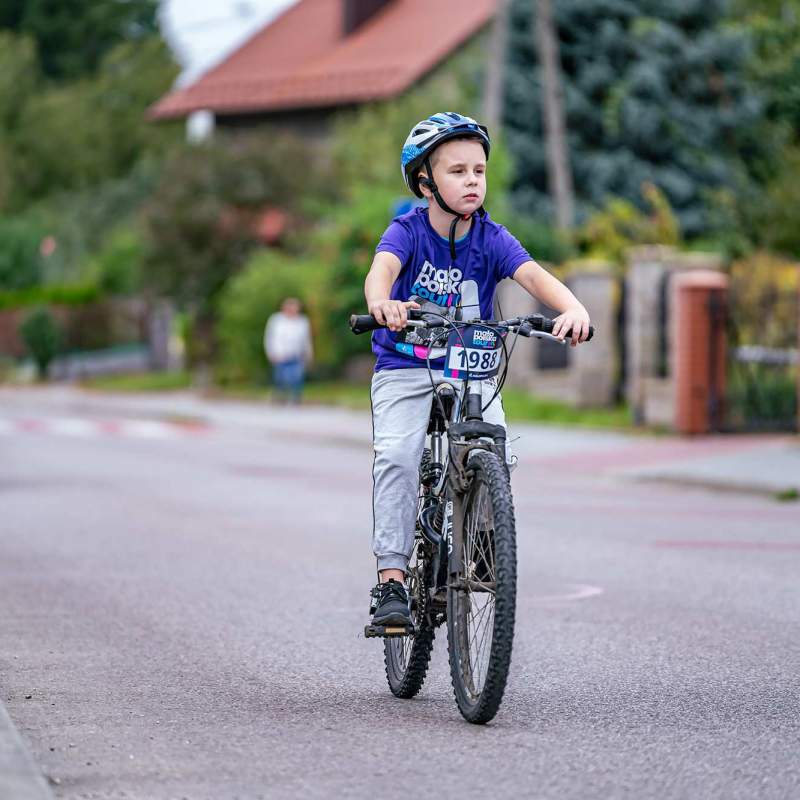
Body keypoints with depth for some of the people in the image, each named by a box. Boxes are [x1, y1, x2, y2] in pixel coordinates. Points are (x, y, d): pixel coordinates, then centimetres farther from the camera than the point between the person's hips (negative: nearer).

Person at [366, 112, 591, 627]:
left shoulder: (491, 239, -7)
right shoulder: (408, 231, -12)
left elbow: (533, 274, -23)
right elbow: (383, 267, -32)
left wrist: (573, 307, -44)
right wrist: (382, 303, -57)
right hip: (405, 369, -2)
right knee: (396, 455, -23)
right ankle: (393, 579, -20)